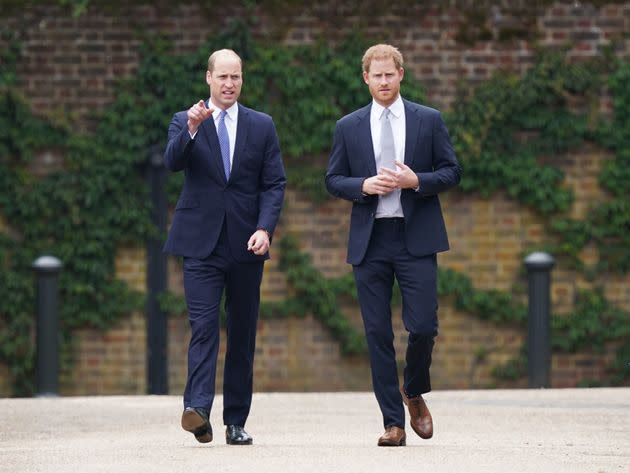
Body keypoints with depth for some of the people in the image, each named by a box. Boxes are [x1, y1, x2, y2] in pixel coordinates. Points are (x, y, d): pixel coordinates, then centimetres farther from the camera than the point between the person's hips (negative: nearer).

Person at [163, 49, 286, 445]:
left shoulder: (262, 126, 10)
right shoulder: (185, 122, 6)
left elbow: (275, 184, 5)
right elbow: (173, 162, -12)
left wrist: (265, 228, -10)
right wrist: (191, 129, -29)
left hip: (246, 244, 2)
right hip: (201, 242, -2)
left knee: (243, 333, 5)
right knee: (204, 326, -14)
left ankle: (236, 421, 10)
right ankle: (198, 409, -25)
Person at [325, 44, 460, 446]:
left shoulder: (429, 121, 6)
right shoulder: (349, 127, 10)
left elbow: (451, 172, 5)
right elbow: (333, 180, 11)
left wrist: (416, 181, -12)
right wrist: (363, 186, -8)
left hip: (416, 237, -1)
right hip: (370, 240, 1)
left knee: (423, 326, -9)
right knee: (378, 334, 0)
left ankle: (414, 393, 20)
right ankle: (393, 422, 5)